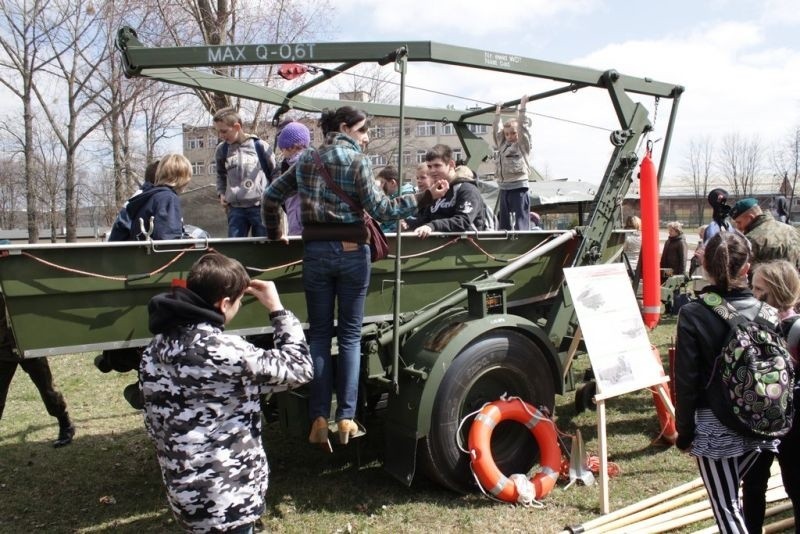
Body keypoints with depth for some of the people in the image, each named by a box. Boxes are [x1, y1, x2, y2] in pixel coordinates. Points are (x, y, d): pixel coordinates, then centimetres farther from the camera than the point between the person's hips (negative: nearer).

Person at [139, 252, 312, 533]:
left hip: (184, 492, 8)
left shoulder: (156, 349, -1)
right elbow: (298, 368, -14)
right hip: (226, 500, -8)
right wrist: (277, 308, -7)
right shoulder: (224, 352, -25)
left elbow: (154, 423, 8)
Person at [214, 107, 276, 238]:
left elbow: (274, 174, 6)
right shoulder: (222, 150, 6)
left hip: (261, 207, -3)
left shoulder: (260, 146, -4)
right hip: (236, 208, 3)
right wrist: (221, 193, 10)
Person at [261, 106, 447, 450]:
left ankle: (319, 418, 4)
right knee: (350, 334, 5)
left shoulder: (306, 160, 12)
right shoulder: (357, 161, -3)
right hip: (352, 252, -3)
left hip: (315, 252, 3)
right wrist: (426, 197, -6)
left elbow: (271, 196, 13)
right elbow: (380, 209, -9)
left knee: (319, 334, 8)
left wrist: (275, 232, 26)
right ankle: (346, 417, 5)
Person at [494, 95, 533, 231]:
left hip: (518, 187, -6)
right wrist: (498, 110, 27)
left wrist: (522, 105, -4)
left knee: (521, 221, -6)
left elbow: (522, 126, -7)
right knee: (503, 220, 11)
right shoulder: (502, 144, 15)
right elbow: (496, 128, 21)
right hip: (504, 188, 6)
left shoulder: (522, 144, 1)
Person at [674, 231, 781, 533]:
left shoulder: (693, 314, -16)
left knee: (727, 509, 7)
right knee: (731, 497, 24)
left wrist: (684, 434, -2)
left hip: (716, 429, -4)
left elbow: (686, 381, -13)